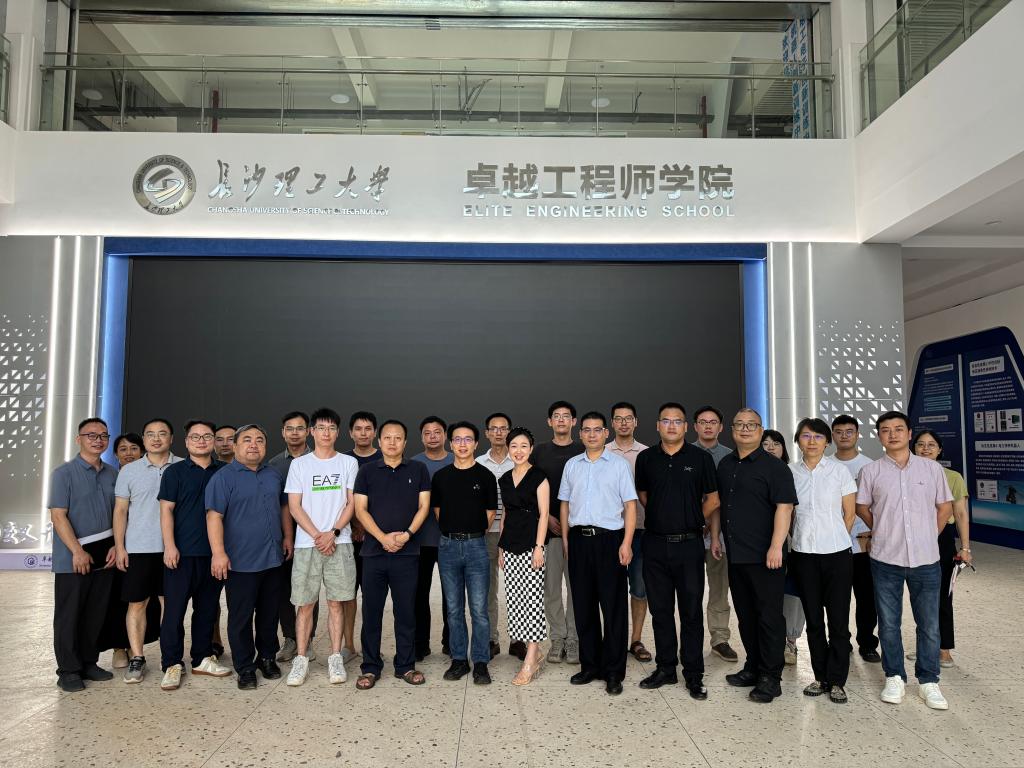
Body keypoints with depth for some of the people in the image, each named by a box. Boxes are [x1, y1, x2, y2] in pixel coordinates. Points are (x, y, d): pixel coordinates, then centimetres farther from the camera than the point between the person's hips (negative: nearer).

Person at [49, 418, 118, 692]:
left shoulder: (112, 474, 9)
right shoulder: (64, 473, -5)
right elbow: (58, 516, -10)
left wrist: (116, 546, 1)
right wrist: (77, 551, -16)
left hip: (104, 556, 5)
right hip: (72, 558, -4)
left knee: (96, 614, 11)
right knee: (68, 615, 4)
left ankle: (88, 662, 23)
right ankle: (68, 670, 13)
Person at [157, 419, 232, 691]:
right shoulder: (175, 472, 1)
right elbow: (166, 510, -3)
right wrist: (170, 546, -12)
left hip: (213, 552, 3)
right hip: (182, 552, -3)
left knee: (208, 608, 11)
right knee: (174, 609, 0)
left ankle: (203, 658, 23)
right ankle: (172, 664, 10)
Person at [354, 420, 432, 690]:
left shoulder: (418, 470, 7)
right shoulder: (367, 471, 6)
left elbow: (424, 506, 3)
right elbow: (360, 509, 1)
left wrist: (407, 534, -11)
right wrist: (383, 537, -12)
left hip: (407, 552, 0)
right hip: (374, 551, 0)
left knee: (406, 611, 6)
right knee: (371, 611, 6)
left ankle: (405, 666, 19)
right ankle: (370, 667, 18)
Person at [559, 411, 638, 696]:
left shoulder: (619, 464, 0)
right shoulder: (572, 465, 11)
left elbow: (630, 505, -3)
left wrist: (626, 543, -10)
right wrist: (565, 539, 9)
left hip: (609, 539, -3)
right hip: (579, 539, 4)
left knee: (613, 606, 1)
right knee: (583, 606, 9)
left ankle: (613, 672, 11)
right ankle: (589, 665, 22)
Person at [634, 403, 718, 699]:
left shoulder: (701, 458, 0)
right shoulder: (646, 458, 6)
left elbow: (712, 499, 6)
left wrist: (692, 521, 7)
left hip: (689, 544, -2)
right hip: (655, 544, 3)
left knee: (691, 612, 3)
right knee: (660, 610, 10)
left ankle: (694, 675, 14)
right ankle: (665, 669, 23)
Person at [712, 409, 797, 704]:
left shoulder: (774, 467, -8)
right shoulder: (725, 465, 13)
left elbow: (784, 507, -15)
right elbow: (717, 504, 20)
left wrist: (776, 547, -22)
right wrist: (715, 537, 15)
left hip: (765, 556, -6)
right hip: (735, 555, 7)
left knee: (769, 616, 1)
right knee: (745, 615, 15)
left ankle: (770, 677, 11)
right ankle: (753, 667, 29)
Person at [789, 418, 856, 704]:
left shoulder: (839, 471, -3)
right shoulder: (790, 472, 2)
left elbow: (849, 514, 2)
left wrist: (835, 541, 6)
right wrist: (800, 539, 7)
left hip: (837, 554, -2)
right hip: (803, 554, 2)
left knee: (838, 619, 2)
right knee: (813, 618, 10)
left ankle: (836, 681, 13)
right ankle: (820, 676, 22)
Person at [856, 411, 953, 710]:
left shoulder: (932, 468, 2)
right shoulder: (870, 471, 0)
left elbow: (944, 507, 11)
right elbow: (862, 508, 9)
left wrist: (928, 538, 8)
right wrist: (884, 534, 6)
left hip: (926, 560, 1)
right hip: (886, 560, 0)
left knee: (929, 624, 7)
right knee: (889, 623, 8)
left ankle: (928, 681, 22)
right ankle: (894, 677, 22)